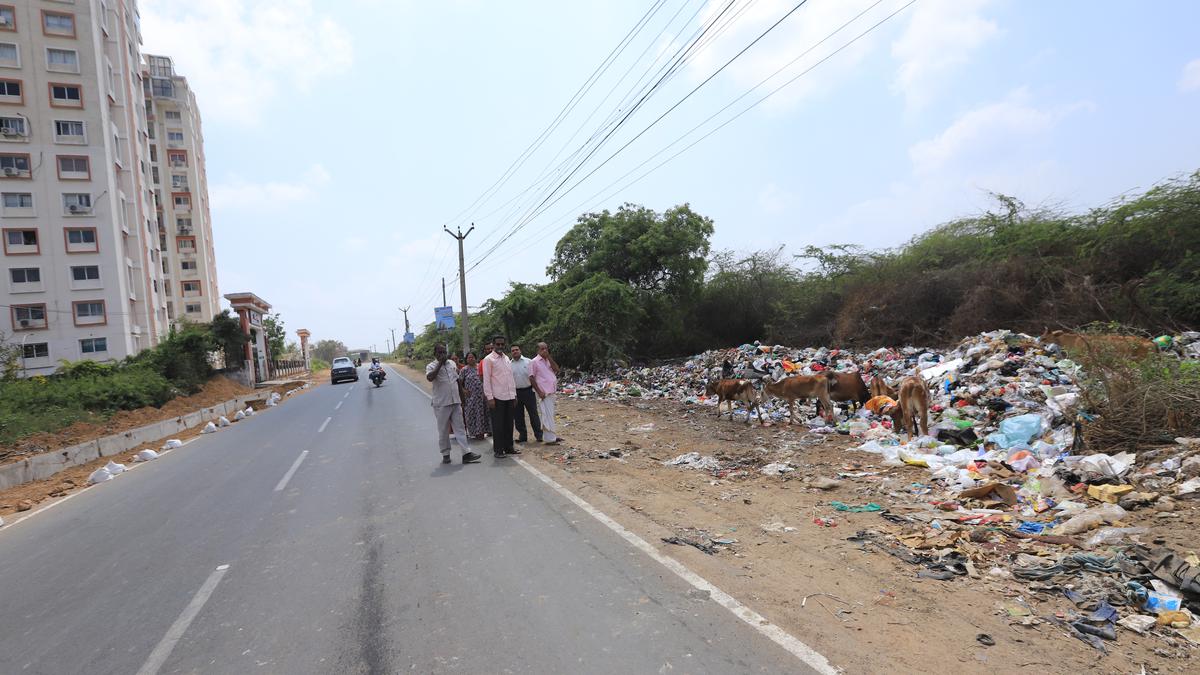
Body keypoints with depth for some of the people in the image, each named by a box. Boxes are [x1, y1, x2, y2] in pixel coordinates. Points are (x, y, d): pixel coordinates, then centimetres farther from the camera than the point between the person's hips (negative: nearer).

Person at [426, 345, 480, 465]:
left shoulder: (452, 363, 11)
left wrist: (461, 397, 17)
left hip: (455, 401, 5)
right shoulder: (432, 366, -6)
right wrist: (440, 363, -23)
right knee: (443, 431, 6)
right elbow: (430, 377, -28)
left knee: (460, 428, 3)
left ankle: (466, 453, 2)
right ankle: (445, 455, 17)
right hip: (441, 403, -4)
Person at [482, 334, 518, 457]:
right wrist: (490, 398, -13)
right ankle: (498, 450, 10)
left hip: (509, 397, 6)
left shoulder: (506, 358, 13)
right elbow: (486, 380, -8)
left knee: (509, 423, 11)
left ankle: (509, 447, 22)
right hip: (497, 397, -6)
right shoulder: (488, 359, -5)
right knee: (498, 425, 1)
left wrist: (514, 395, 12)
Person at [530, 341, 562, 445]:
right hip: (544, 393, -7)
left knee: (550, 415, 14)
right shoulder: (534, 361, -5)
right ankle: (550, 439, 0)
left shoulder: (548, 360, 15)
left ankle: (553, 435, 22)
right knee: (548, 415, -5)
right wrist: (539, 392, -14)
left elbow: (556, 370, -1)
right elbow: (531, 378, -8)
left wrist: (549, 357, -5)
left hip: (552, 392, 7)